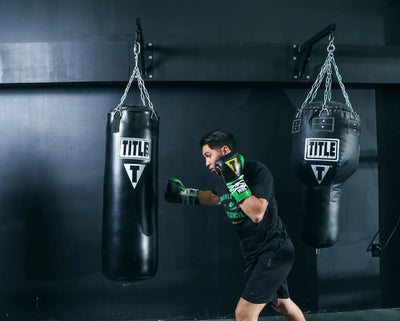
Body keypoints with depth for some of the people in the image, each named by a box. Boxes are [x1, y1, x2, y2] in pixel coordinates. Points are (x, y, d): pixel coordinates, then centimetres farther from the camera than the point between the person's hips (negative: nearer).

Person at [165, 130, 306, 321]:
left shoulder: (257, 171, -21)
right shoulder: (221, 178, 1)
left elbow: (257, 214, -31)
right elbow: (214, 197, 24)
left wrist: (235, 180, -32)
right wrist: (184, 194, 16)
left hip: (274, 251, -8)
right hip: (255, 254, 9)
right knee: (281, 304, 26)